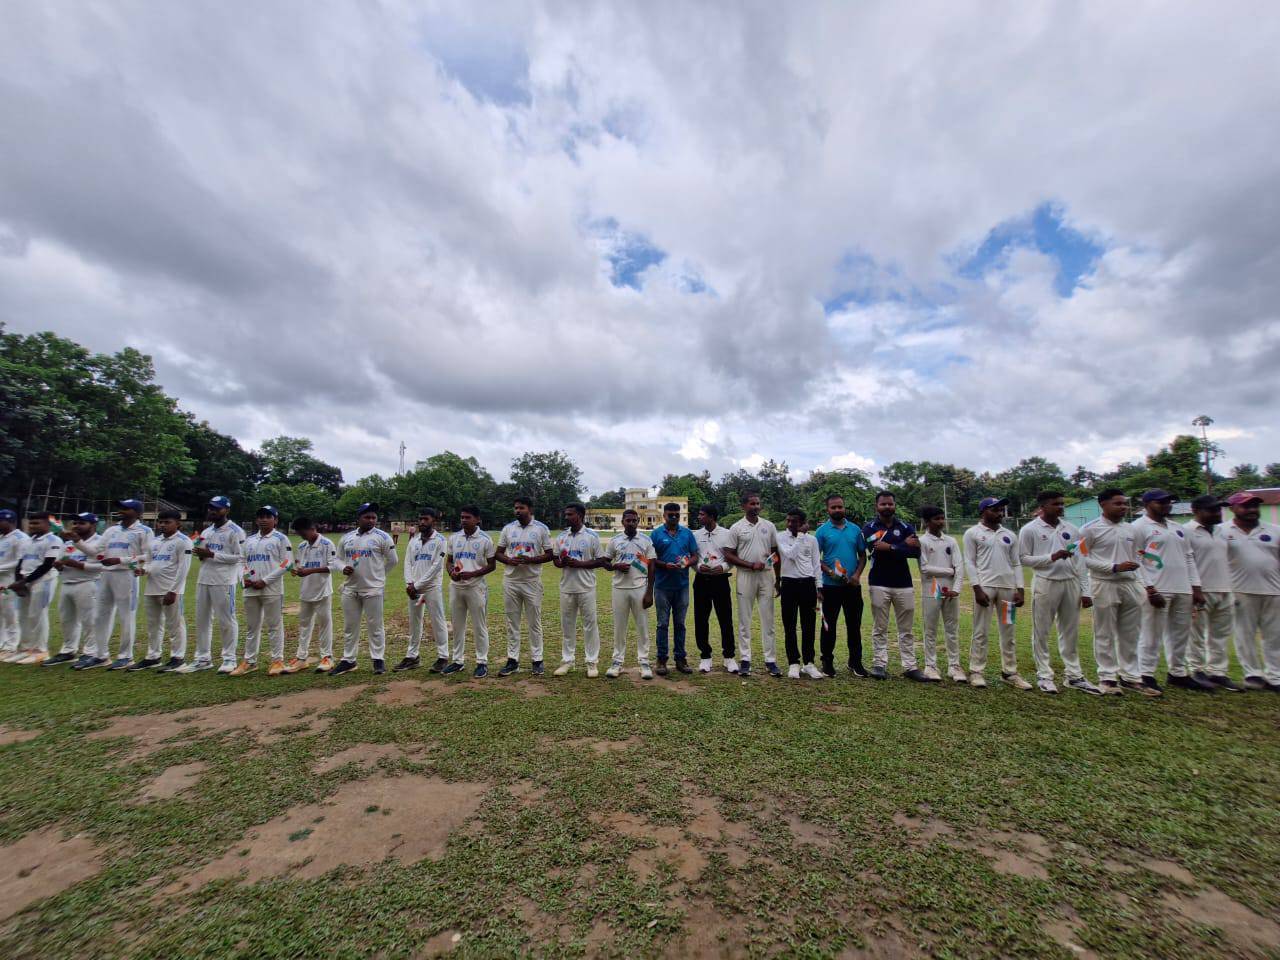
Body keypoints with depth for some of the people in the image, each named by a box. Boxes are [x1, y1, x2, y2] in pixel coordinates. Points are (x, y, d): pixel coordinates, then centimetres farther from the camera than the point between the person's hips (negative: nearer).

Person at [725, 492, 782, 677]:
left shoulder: (769, 526, 7)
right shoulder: (736, 528, -2)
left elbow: (776, 552, 12)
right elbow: (729, 555, -4)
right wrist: (751, 565, -12)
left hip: (766, 575, 2)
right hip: (745, 576, -2)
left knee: (768, 620, 6)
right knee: (745, 620, 4)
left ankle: (770, 660, 14)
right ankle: (745, 660, 13)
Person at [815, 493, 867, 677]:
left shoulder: (855, 529, 7)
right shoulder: (822, 531, -2)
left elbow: (862, 555, 9)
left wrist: (857, 575, -6)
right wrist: (829, 572, -18)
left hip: (852, 585, 3)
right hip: (830, 586, -2)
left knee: (854, 624, 9)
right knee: (829, 625, 6)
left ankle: (855, 662, 22)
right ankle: (827, 661, 18)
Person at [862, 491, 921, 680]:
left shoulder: (906, 527, 6)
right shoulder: (869, 528, 1)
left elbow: (916, 552, -9)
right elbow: (878, 549, -17)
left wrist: (890, 547, -17)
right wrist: (903, 545, -10)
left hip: (904, 584, 2)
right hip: (879, 584, -2)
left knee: (907, 629, 8)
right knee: (879, 629, 5)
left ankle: (909, 666, 16)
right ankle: (879, 664, 12)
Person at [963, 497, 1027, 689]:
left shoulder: (1009, 535, 12)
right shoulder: (973, 533, -1)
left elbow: (1016, 563, 12)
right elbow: (970, 562, -5)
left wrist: (1019, 589, 3)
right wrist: (977, 589, -12)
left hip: (1008, 587, 5)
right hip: (984, 587, -4)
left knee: (1009, 632, 9)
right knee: (980, 632, 0)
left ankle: (1010, 672, 19)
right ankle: (976, 671, 7)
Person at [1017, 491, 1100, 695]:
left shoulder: (1072, 530, 8)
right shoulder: (1030, 530, -5)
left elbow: (1080, 562, 8)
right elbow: (1024, 558, -5)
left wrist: (1085, 591, 5)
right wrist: (1052, 557, -17)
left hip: (1071, 583, 5)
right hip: (1045, 584, -4)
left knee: (1071, 632, 12)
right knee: (1041, 632, 3)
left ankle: (1074, 675, 23)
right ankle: (1044, 675, 13)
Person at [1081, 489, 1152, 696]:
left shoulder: (1130, 530, 12)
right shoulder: (1090, 529, -7)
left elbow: (1136, 559, 16)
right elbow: (1084, 559, -10)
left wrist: (1142, 585, 9)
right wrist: (1114, 567, -17)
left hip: (1130, 585, 6)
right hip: (1105, 586, -6)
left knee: (1130, 634, 11)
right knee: (1105, 635, 2)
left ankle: (1130, 676, 22)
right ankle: (1107, 676, 12)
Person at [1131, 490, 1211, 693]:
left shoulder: (1178, 528, 18)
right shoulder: (1139, 527, -6)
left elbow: (1189, 558, 19)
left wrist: (1196, 588, 12)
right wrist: (1150, 589, -17)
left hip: (1183, 590, 8)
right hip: (1156, 590, -8)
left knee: (1181, 634, 13)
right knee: (1151, 635, -5)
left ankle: (1178, 674, 25)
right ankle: (1146, 676, 2)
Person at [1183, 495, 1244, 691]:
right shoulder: (1187, 531, -9)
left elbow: (1227, 560, 21)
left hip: (1223, 591, 8)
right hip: (1200, 592, -8)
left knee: (1220, 635, 12)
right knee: (1197, 635, 0)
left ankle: (1217, 672, 20)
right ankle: (1197, 671, 9)